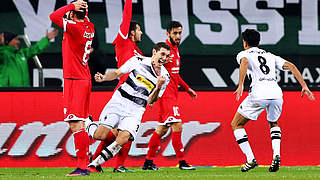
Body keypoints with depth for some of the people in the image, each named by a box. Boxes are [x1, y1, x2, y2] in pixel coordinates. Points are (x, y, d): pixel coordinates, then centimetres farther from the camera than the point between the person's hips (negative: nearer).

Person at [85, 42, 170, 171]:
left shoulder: (165, 77, 1)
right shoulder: (138, 61, -4)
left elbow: (150, 101, -1)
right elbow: (117, 73, 5)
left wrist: (158, 87, -19)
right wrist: (103, 77, -14)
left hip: (136, 110, 1)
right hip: (119, 102, -1)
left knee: (123, 139, -23)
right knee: (100, 136, -13)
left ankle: (94, 164, -12)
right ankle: (88, 125, 22)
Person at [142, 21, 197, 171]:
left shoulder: (175, 49, 17)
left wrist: (187, 88, 27)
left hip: (173, 93, 10)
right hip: (166, 94, -10)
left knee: (162, 128, 12)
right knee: (177, 126, -13)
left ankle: (148, 162, 18)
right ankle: (182, 162, -12)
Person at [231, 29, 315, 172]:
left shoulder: (243, 54, 15)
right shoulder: (270, 56, 29)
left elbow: (244, 62, -11)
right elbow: (291, 66, 17)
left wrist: (241, 85, -21)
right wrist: (304, 87, 14)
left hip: (259, 94, -5)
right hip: (276, 92, 5)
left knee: (236, 124, 14)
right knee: (273, 124, 32)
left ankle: (250, 159, 0)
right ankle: (276, 155, 7)